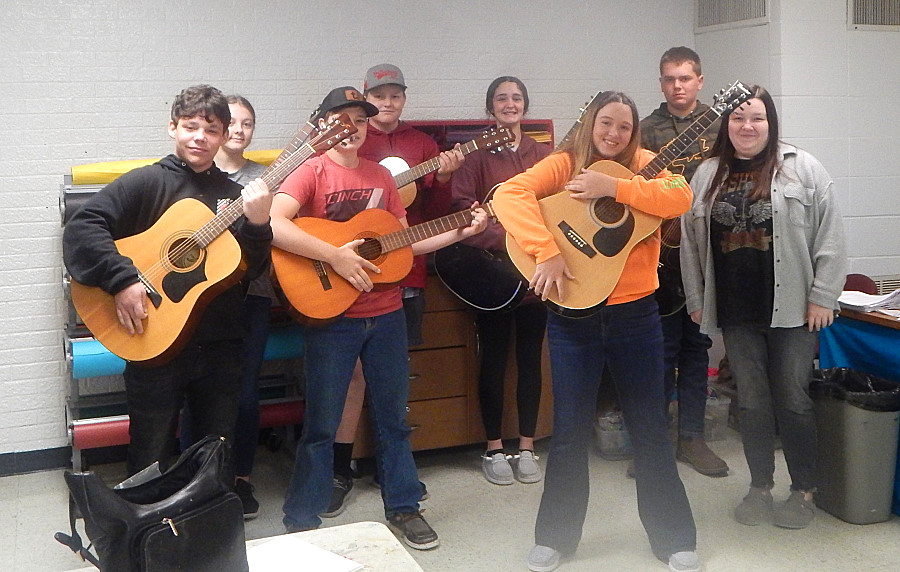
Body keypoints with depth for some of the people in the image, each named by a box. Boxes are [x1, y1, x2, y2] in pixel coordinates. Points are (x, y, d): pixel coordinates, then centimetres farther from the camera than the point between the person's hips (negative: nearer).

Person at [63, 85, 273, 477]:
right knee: (150, 465, 10)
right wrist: (122, 280, -23)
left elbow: (251, 270, 1)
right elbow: (82, 228, -13)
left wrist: (258, 223, -15)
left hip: (221, 345, 4)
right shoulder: (147, 183, -3)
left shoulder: (234, 194, 8)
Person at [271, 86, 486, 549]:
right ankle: (301, 522, 18)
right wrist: (335, 256, -27)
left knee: (393, 415, 15)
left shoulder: (380, 175, 11)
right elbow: (274, 224, -25)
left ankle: (403, 506, 29)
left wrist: (459, 232, 4)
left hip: (386, 314, 5)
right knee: (321, 424, 4)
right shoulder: (312, 172, -8)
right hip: (331, 316, -5)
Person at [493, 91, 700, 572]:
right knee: (570, 429, 9)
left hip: (635, 313, 1)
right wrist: (547, 252, -32)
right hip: (573, 316, -1)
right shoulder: (563, 165, -4)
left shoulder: (643, 164, 2)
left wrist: (614, 187, -24)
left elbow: (680, 197, -17)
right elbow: (508, 195, -21)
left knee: (649, 427, 12)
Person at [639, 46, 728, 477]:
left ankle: (691, 437, 18)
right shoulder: (647, 130, 2)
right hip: (662, 252, -2)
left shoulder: (718, 125, 9)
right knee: (663, 346, 1)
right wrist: (664, 228, -16)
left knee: (697, 345, 9)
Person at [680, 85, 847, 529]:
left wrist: (822, 297, -7)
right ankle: (760, 487, 24)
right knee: (752, 402, 10)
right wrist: (696, 300, 11)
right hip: (735, 312, 3)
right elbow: (690, 242, 13)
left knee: (792, 400, 3)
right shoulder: (707, 175, 9)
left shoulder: (801, 168, -1)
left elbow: (829, 237, -3)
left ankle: (804, 491, 19)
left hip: (791, 309, -3)